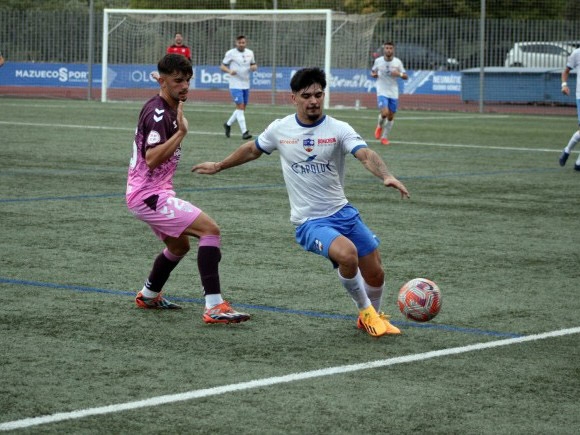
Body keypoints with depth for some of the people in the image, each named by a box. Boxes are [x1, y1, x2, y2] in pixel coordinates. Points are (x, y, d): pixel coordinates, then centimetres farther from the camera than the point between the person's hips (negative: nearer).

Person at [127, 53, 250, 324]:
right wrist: (181, 133, -32)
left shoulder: (166, 110, 12)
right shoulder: (158, 114, -19)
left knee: (179, 245, 27)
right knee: (210, 229, -19)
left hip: (154, 193, 11)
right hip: (149, 195, -11)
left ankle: (148, 296, 42)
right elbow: (152, 159, -30)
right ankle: (214, 307, -24)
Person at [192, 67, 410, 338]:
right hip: (309, 222, -2)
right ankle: (365, 311, -3)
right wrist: (219, 166, 30)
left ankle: (374, 315, 37)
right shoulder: (280, 130, -1)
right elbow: (252, 150, 19)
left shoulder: (339, 130, -6)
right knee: (347, 254, -30)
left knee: (375, 274, 1)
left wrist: (386, 176, -43)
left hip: (342, 212, 2)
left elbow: (366, 155, -23)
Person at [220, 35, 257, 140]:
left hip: (246, 85, 6)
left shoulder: (250, 53, 9)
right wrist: (229, 71, -21)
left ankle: (228, 124, 32)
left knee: (242, 108, 11)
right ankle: (244, 132, -14)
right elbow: (222, 66, -1)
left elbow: (254, 64, 20)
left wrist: (254, 67, -4)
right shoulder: (230, 53, -5)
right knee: (240, 107, -13)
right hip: (235, 85, -6)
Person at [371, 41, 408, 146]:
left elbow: (406, 77, 5)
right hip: (382, 92, -2)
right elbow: (372, 71, 16)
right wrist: (373, 74, -7)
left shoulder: (398, 62, -1)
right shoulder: (378, 61, -2)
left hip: (393, 93, 2)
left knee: (391, 117, 5)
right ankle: (380, 126, 13)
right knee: (384, 113, -20)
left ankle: (384, 137, 22)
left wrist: (399, 74, -17)